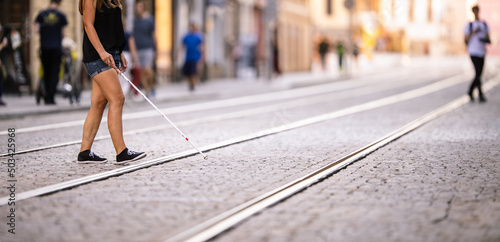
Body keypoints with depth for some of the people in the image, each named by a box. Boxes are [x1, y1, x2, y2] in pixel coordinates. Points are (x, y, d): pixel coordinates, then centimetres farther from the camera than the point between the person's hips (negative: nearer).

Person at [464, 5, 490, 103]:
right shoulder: (469, 25, -1)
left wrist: (486, 40, -11)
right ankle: (481, 95, -12)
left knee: (479, 74, 6)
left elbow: (488, 38, 12)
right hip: (473, 52, -5)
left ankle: (470, 92, 22)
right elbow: (466, 39, -2)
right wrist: (473, 33, -17)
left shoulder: (484, 24, 11)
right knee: (478, 73, -15)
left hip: (482, 52, 5)